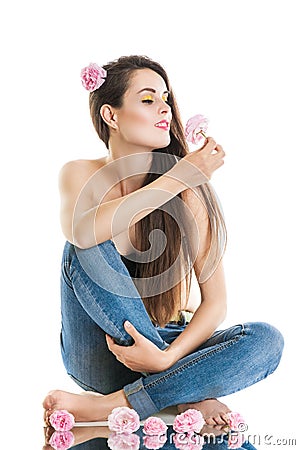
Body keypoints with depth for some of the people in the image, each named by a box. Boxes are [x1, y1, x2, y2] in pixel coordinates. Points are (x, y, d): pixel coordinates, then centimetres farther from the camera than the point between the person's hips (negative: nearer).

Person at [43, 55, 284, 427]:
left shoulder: (191, 192, -10)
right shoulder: (80, 175, -8)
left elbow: (215, 302, -11)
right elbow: (80, 231, -33)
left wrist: (166, 357, -29)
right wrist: (178, 177, -28)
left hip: (166, 342, 1)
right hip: (97, 355, -1)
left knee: (267, 340, -24)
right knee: (86, 249, -28)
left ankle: (111, 406, -29)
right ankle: (187, 393, -24)